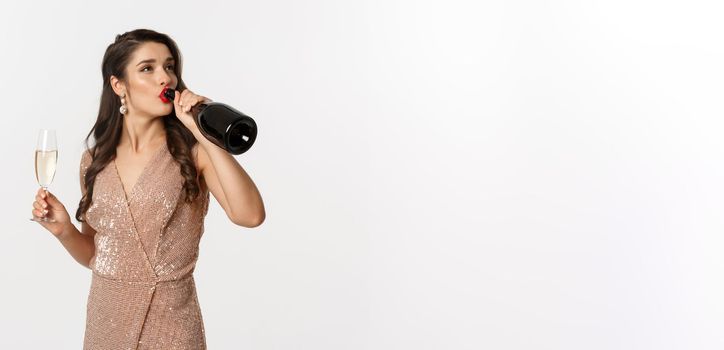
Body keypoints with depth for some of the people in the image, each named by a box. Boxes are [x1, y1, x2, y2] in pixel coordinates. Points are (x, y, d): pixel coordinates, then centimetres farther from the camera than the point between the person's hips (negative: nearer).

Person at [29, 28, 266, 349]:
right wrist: (64, 230, -9)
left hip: (170, 322, -3)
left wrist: (203, 133, -25)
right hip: (105, 317, 4)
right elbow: (95, 255, 11)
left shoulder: (191, 152, -9)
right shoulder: (95, 161, 2)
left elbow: (251, 215, -26)